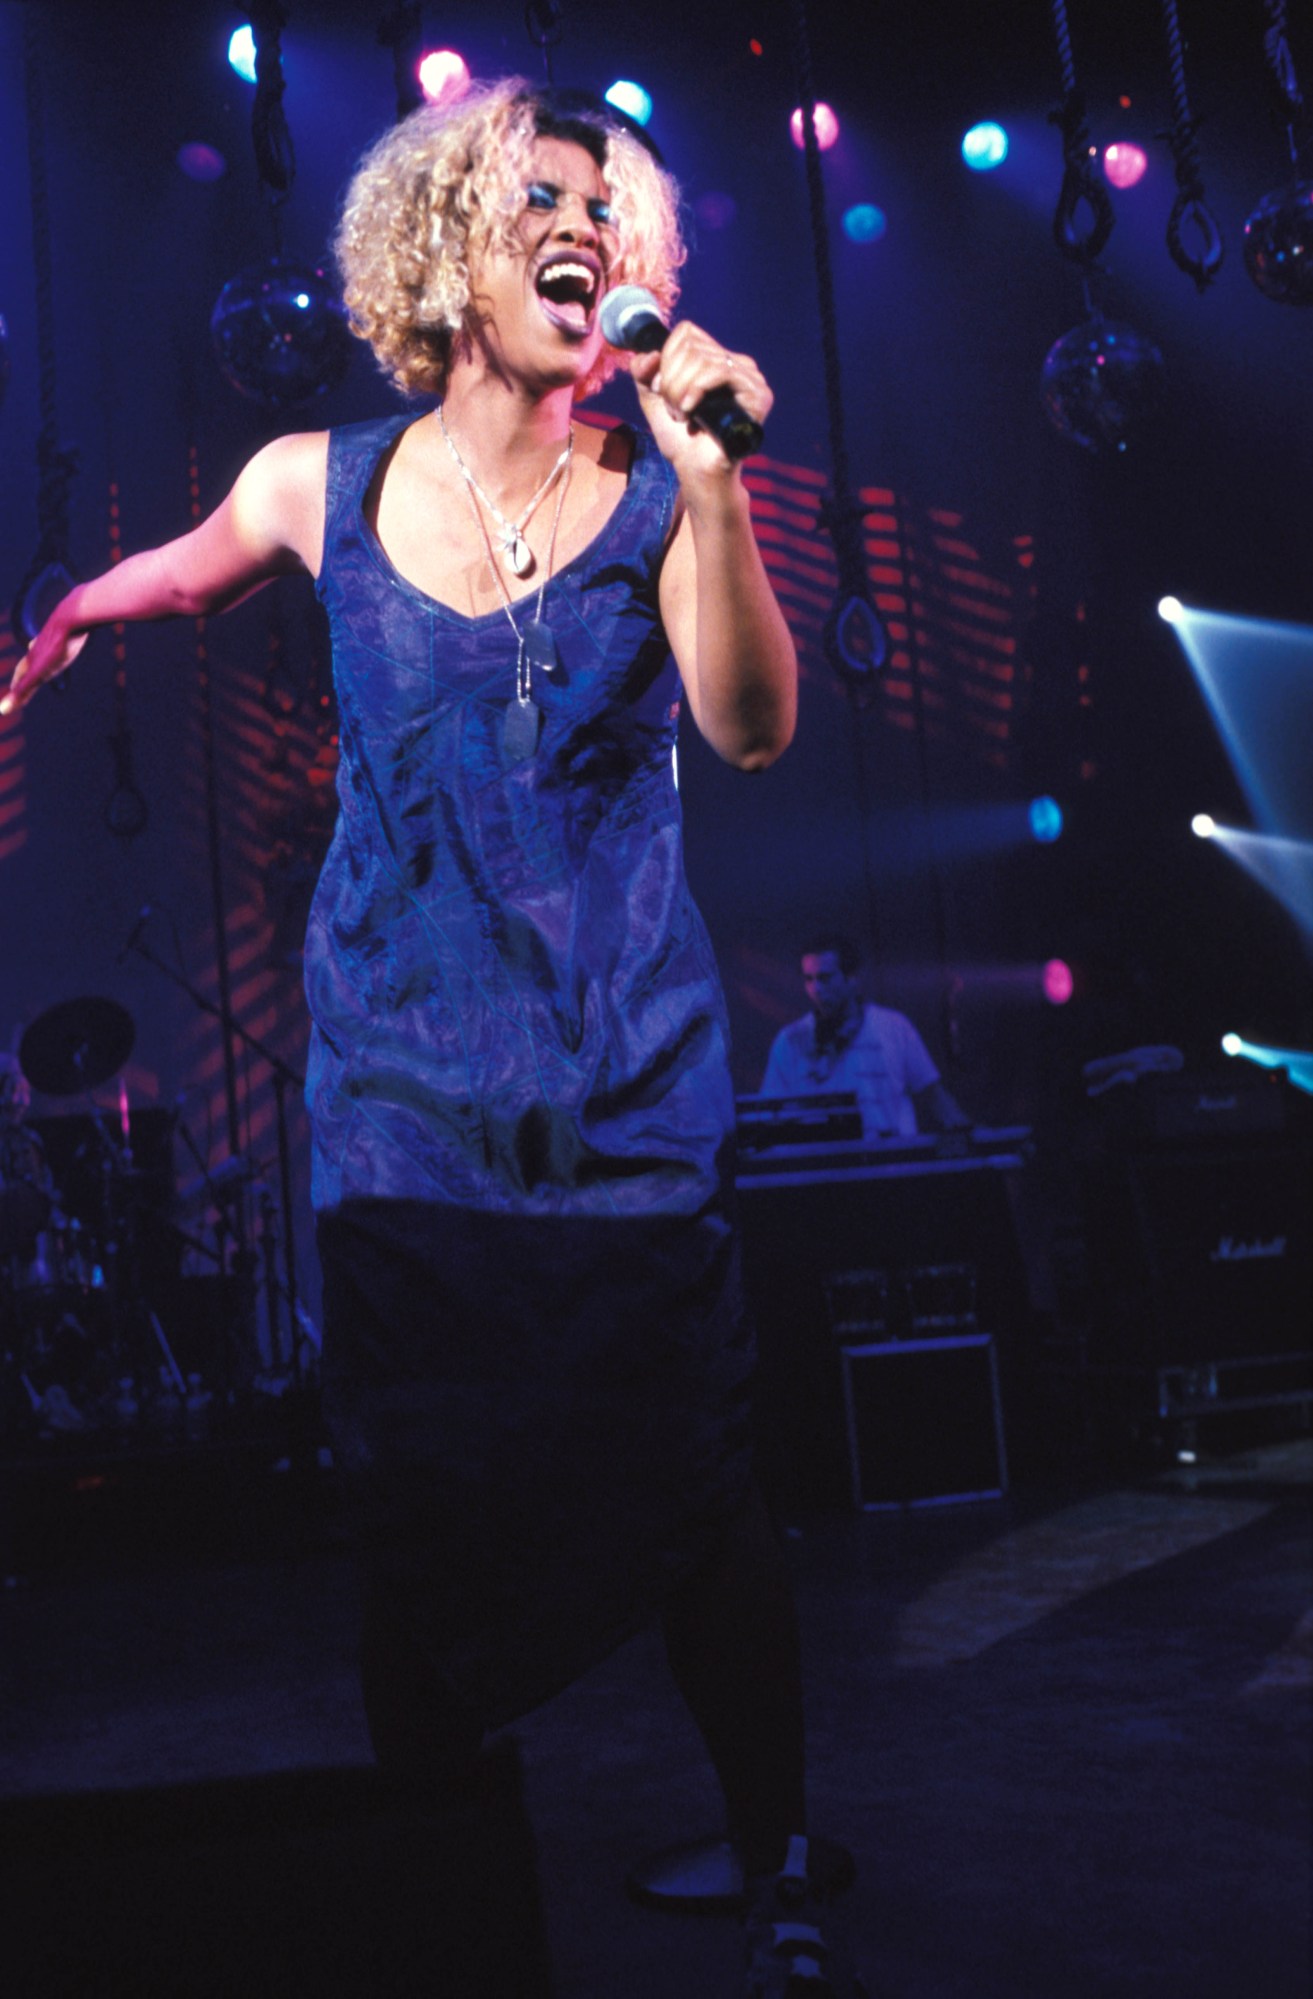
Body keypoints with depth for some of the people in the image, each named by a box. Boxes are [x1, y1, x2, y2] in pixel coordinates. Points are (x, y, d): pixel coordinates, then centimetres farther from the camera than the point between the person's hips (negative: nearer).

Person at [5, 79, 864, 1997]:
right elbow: (169, 576, 23)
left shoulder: (658, 486, -2)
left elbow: (752, 726, -16)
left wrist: (713, 494, -28)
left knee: (694, 1494, -2)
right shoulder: (321, 488, 2)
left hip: (632, 1082, -1)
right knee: (421, 1505, 7)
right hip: (405, 1082, 2)